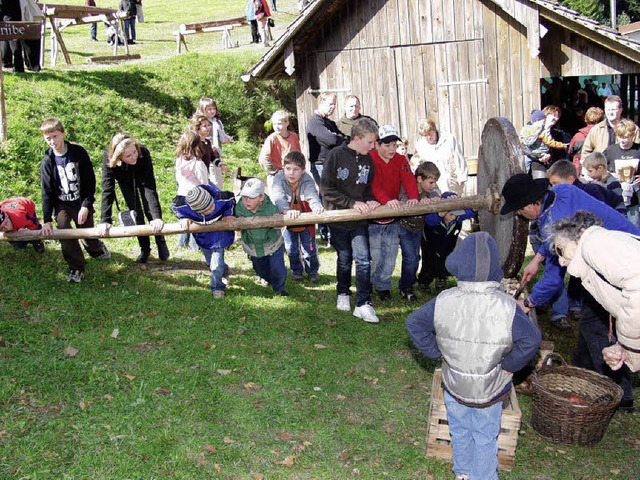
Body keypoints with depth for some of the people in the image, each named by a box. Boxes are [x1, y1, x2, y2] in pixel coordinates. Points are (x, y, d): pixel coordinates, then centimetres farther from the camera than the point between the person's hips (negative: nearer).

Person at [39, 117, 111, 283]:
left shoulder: (79, 152, -10)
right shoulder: (48, 161, -6)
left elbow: (90, 181, -6)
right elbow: (47, 191, -5)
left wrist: (86, 205, -14)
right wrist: (47, 220, -9)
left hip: (82, 203, -1)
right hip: (62, 205, 1)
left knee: (88, 235, 10)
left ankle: (97, 248, 46)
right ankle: (76, 268, 0)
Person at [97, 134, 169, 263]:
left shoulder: (143, 153, -42)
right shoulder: (108, 159, -38)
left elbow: (150, 187, -44)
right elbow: (107, 191, -37)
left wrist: (157, 217, -51)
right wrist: (105, 220, -43)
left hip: (142, 178, -1)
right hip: (126, 183, 1)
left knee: (150, 210, -6)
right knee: (135, 212, 0)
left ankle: (161, 243, 15)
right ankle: (145, 249, 16)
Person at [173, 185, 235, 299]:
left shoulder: (221, 199, -39)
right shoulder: (183, 206, -36)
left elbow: (231, 198, -14)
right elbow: (176, 205, -10)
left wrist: (228, 214, -20)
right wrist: (183, 218, -21)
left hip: (219, 234, -2)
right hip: (202, 237, 3)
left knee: (216, 266, -6)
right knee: (210, 263, 22)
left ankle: (217, 287, 22)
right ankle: (224, 272, 55)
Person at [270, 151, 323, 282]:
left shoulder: (307, 181, -21)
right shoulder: (279, 179, -23)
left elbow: (312, 195, -39)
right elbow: (278, 197, -40)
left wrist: (317, 206, -64)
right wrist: (287, 210, -60)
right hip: (287, 220, 0)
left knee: (310, 248, 8)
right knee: (291, 249, 11)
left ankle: (312, 271, 34)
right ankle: (296, 270, 38)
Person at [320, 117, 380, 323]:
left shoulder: (368, 159, 3)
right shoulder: (336, 155, -12)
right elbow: (326, 189, -14)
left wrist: (370, 201, -9)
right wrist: (353, 203, -19)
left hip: (359, 219, 3)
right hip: (338, 217, -3)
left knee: (363, 259, -8)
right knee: (344, 259, 11)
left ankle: (363, 304, -3)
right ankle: (343, 293, 35)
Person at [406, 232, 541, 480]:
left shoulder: (443, 300, -17)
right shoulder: (507, 306, -23)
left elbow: (414, 323, -9)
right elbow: (531, 338, -23)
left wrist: (437, 352, -2)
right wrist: (509, 365, -10)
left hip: (454, 383, 2)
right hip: (491, 389, -2)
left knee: (460, 431, 25)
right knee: (485, 437, 20)